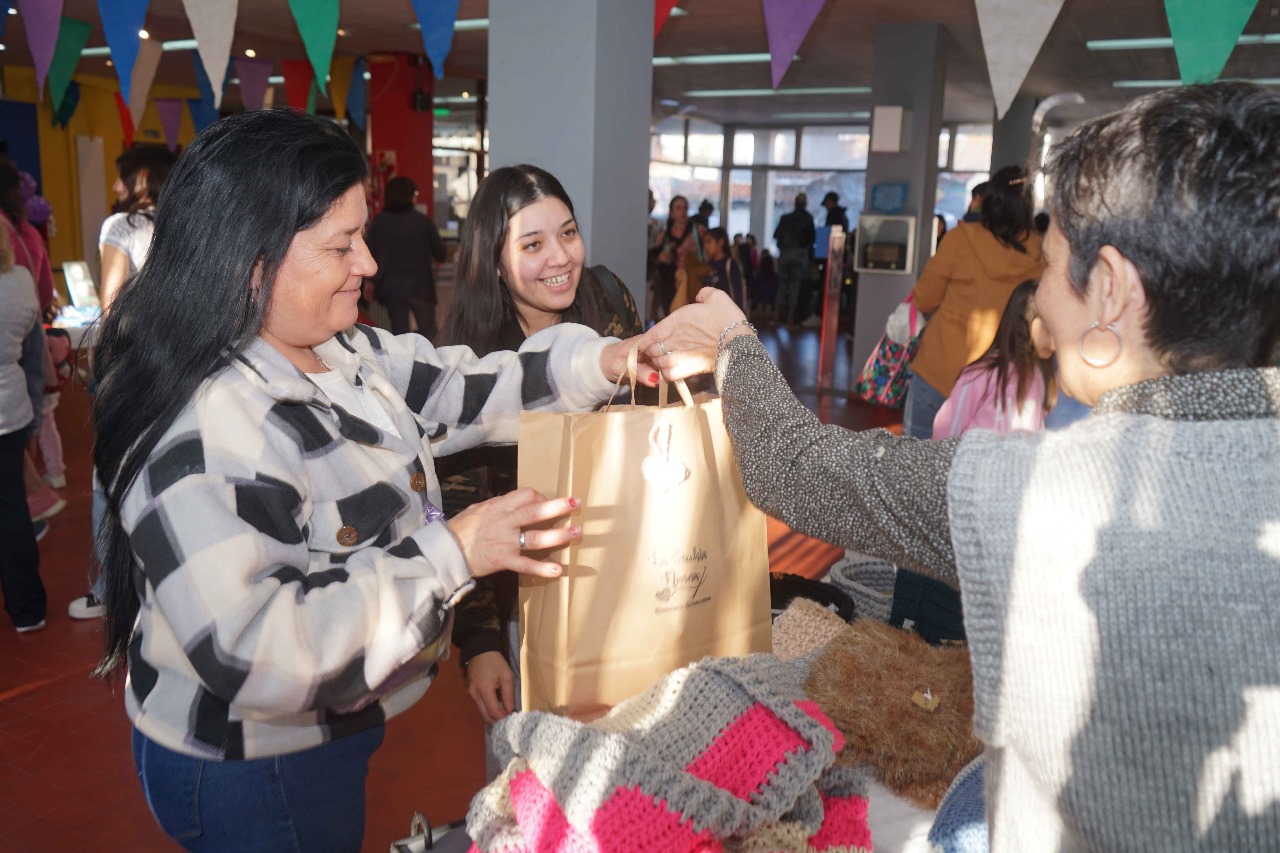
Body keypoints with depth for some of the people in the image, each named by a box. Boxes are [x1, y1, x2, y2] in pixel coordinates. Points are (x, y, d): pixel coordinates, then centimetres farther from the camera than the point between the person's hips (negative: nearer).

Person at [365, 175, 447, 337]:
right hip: (420, 284, -2)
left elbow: (372, 255, 2)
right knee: (428, 332, 12)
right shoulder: (423, 221, -6)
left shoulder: (378, 222, -2)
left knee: (399, 331, 9)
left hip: (390, 286, 2)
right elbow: (440, 254, 2)